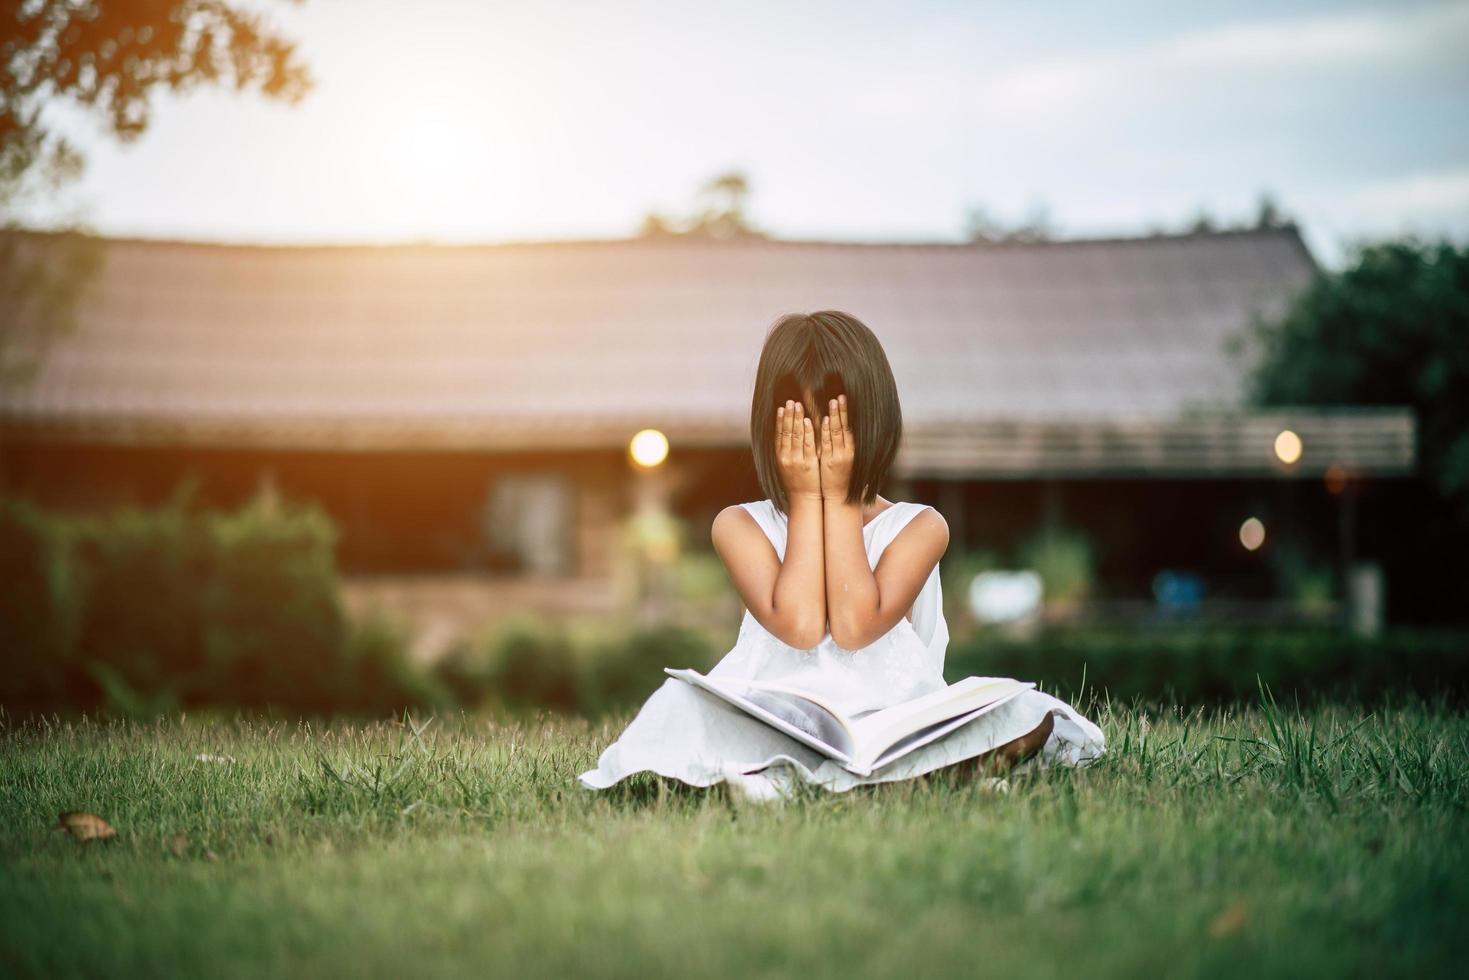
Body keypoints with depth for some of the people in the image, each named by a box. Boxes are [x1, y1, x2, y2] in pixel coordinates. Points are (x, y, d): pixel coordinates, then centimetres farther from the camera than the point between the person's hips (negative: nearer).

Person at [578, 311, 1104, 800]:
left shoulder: (919, 527, 5)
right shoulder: (741, 526, 5)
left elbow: (855, 627, -12)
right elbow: (799, 627, -12)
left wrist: (839, 497, -6)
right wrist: (807, 498, -5)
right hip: (777, 723, 0)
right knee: (679, 706, -25)